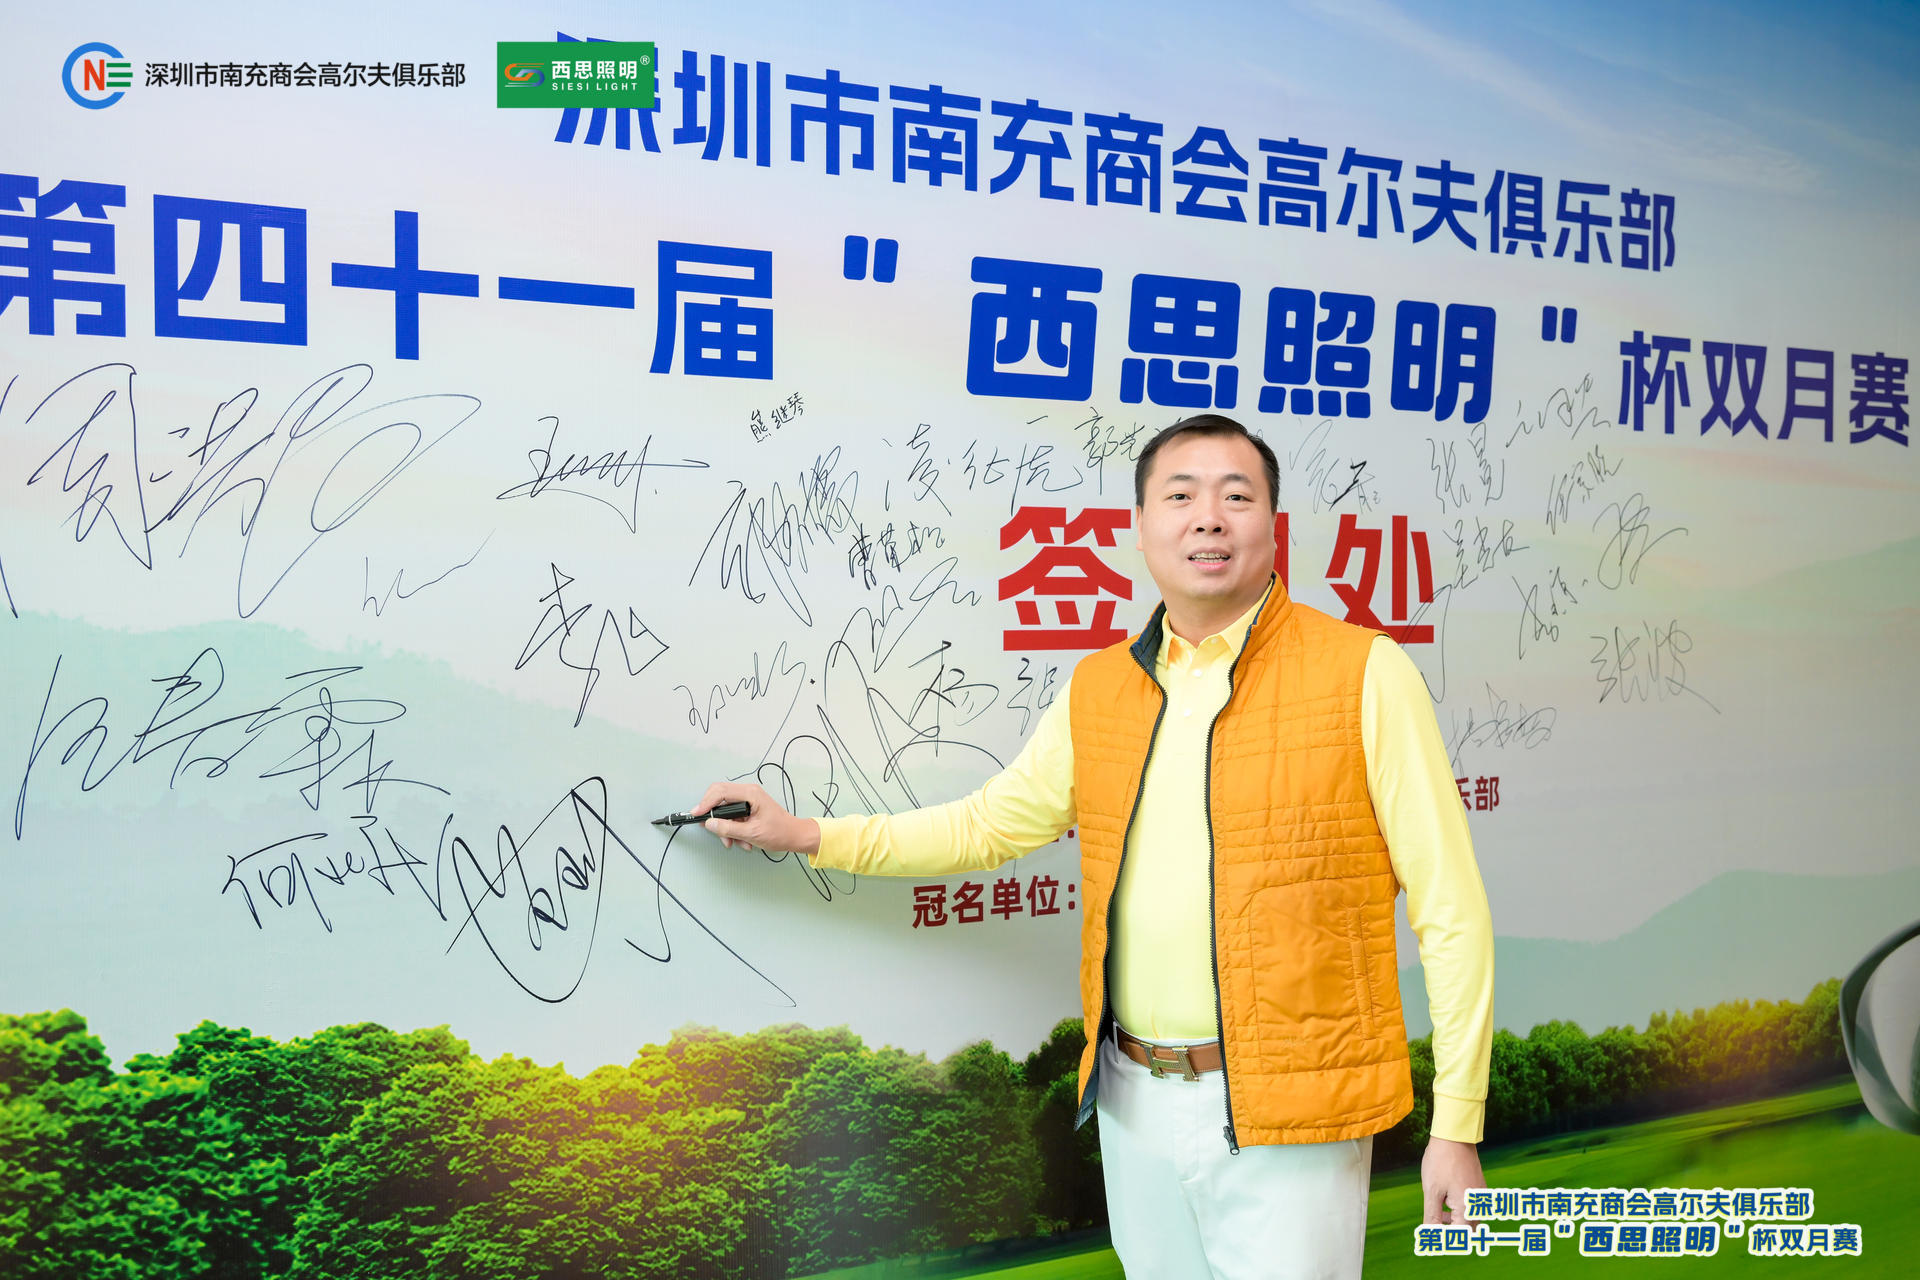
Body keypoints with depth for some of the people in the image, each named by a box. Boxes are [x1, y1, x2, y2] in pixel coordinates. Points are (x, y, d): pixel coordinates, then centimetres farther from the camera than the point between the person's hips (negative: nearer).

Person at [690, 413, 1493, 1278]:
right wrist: (807, 836, 15)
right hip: (1134, 1104, 5)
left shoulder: (1363, 674, -8)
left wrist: (1457, 1127, -10)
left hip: (1287, 1121, -5)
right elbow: (986, 825, 19)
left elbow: (1449, 908, -8)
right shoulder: (1097, 690, 7)